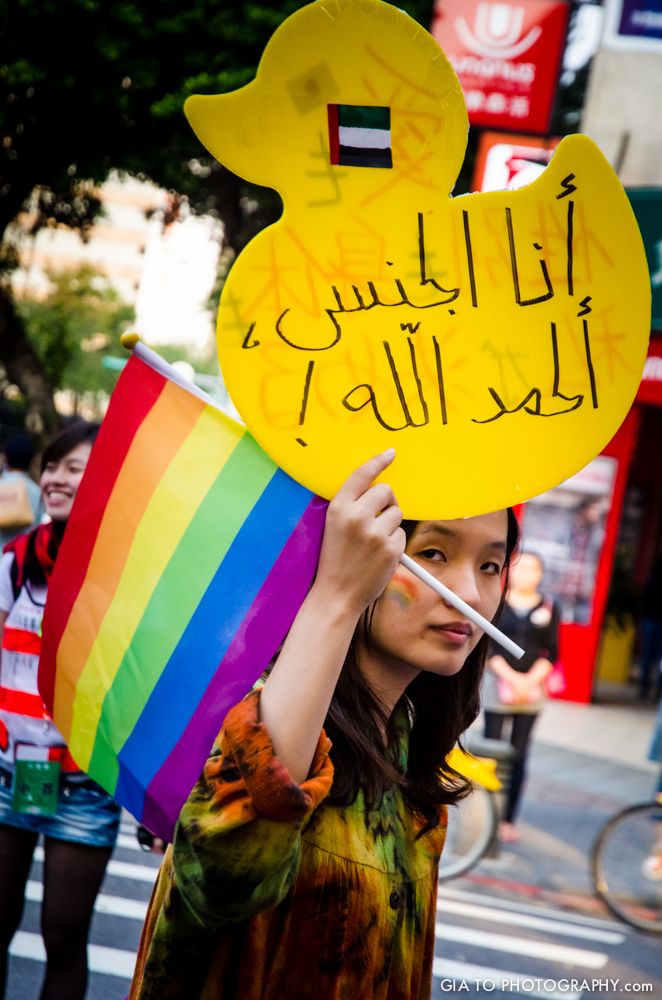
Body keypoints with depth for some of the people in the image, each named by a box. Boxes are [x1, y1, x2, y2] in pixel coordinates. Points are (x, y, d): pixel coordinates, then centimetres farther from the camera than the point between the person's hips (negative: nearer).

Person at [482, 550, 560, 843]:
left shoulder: (548, 607, 5)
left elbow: (550, 653, 3)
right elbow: (487, 646, -4)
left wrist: (530, 680, -11)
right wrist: (512, 677, -14)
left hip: (531, 688, 1)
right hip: (497, 684, -1)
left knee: (519, 756, 3)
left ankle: (508, 819, 8)